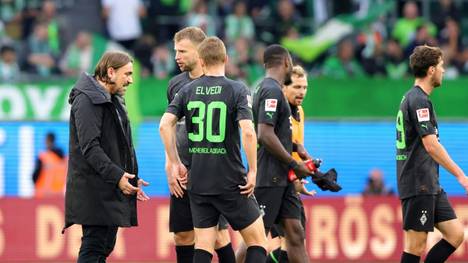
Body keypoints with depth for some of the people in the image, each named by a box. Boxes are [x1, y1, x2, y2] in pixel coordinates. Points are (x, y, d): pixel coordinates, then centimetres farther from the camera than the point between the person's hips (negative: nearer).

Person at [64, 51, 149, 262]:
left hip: (112, 189, 10)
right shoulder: (87, 100, -12)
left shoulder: (113, 101, 20)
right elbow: (89, 147, -20)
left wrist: (133, 179, 17)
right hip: (93, 189, -10)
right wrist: (117, 176, -24)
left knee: (105, 246, 10)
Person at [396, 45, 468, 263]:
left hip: (430, 186, 10)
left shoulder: (412, 98, 17)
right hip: (418, 185, -10)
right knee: (416, 245, -6)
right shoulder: (419, 100, -14)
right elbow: (431, 146, -21)